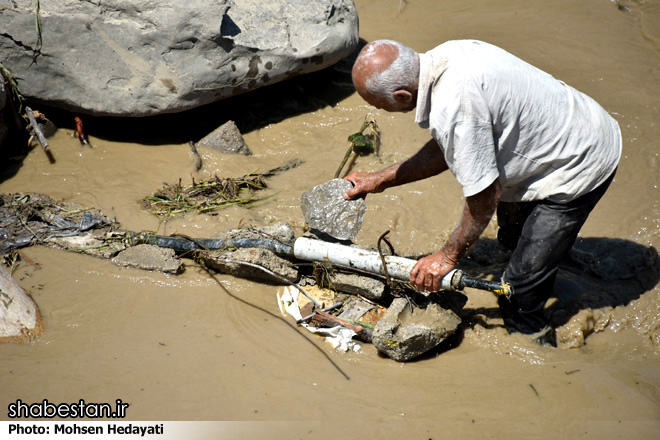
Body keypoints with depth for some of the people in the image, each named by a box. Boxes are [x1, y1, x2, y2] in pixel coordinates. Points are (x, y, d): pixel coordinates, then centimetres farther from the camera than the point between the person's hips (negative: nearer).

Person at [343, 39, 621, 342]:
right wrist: (381, 180, 12)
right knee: (514, 239, 30)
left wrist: (448, 256, -9)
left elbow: (485, 194, -24)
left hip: (580, 167, -10)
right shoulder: (443, 57, -5)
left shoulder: (454, 107, -35)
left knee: (518, 288, -3)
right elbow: (446, 149, 9)